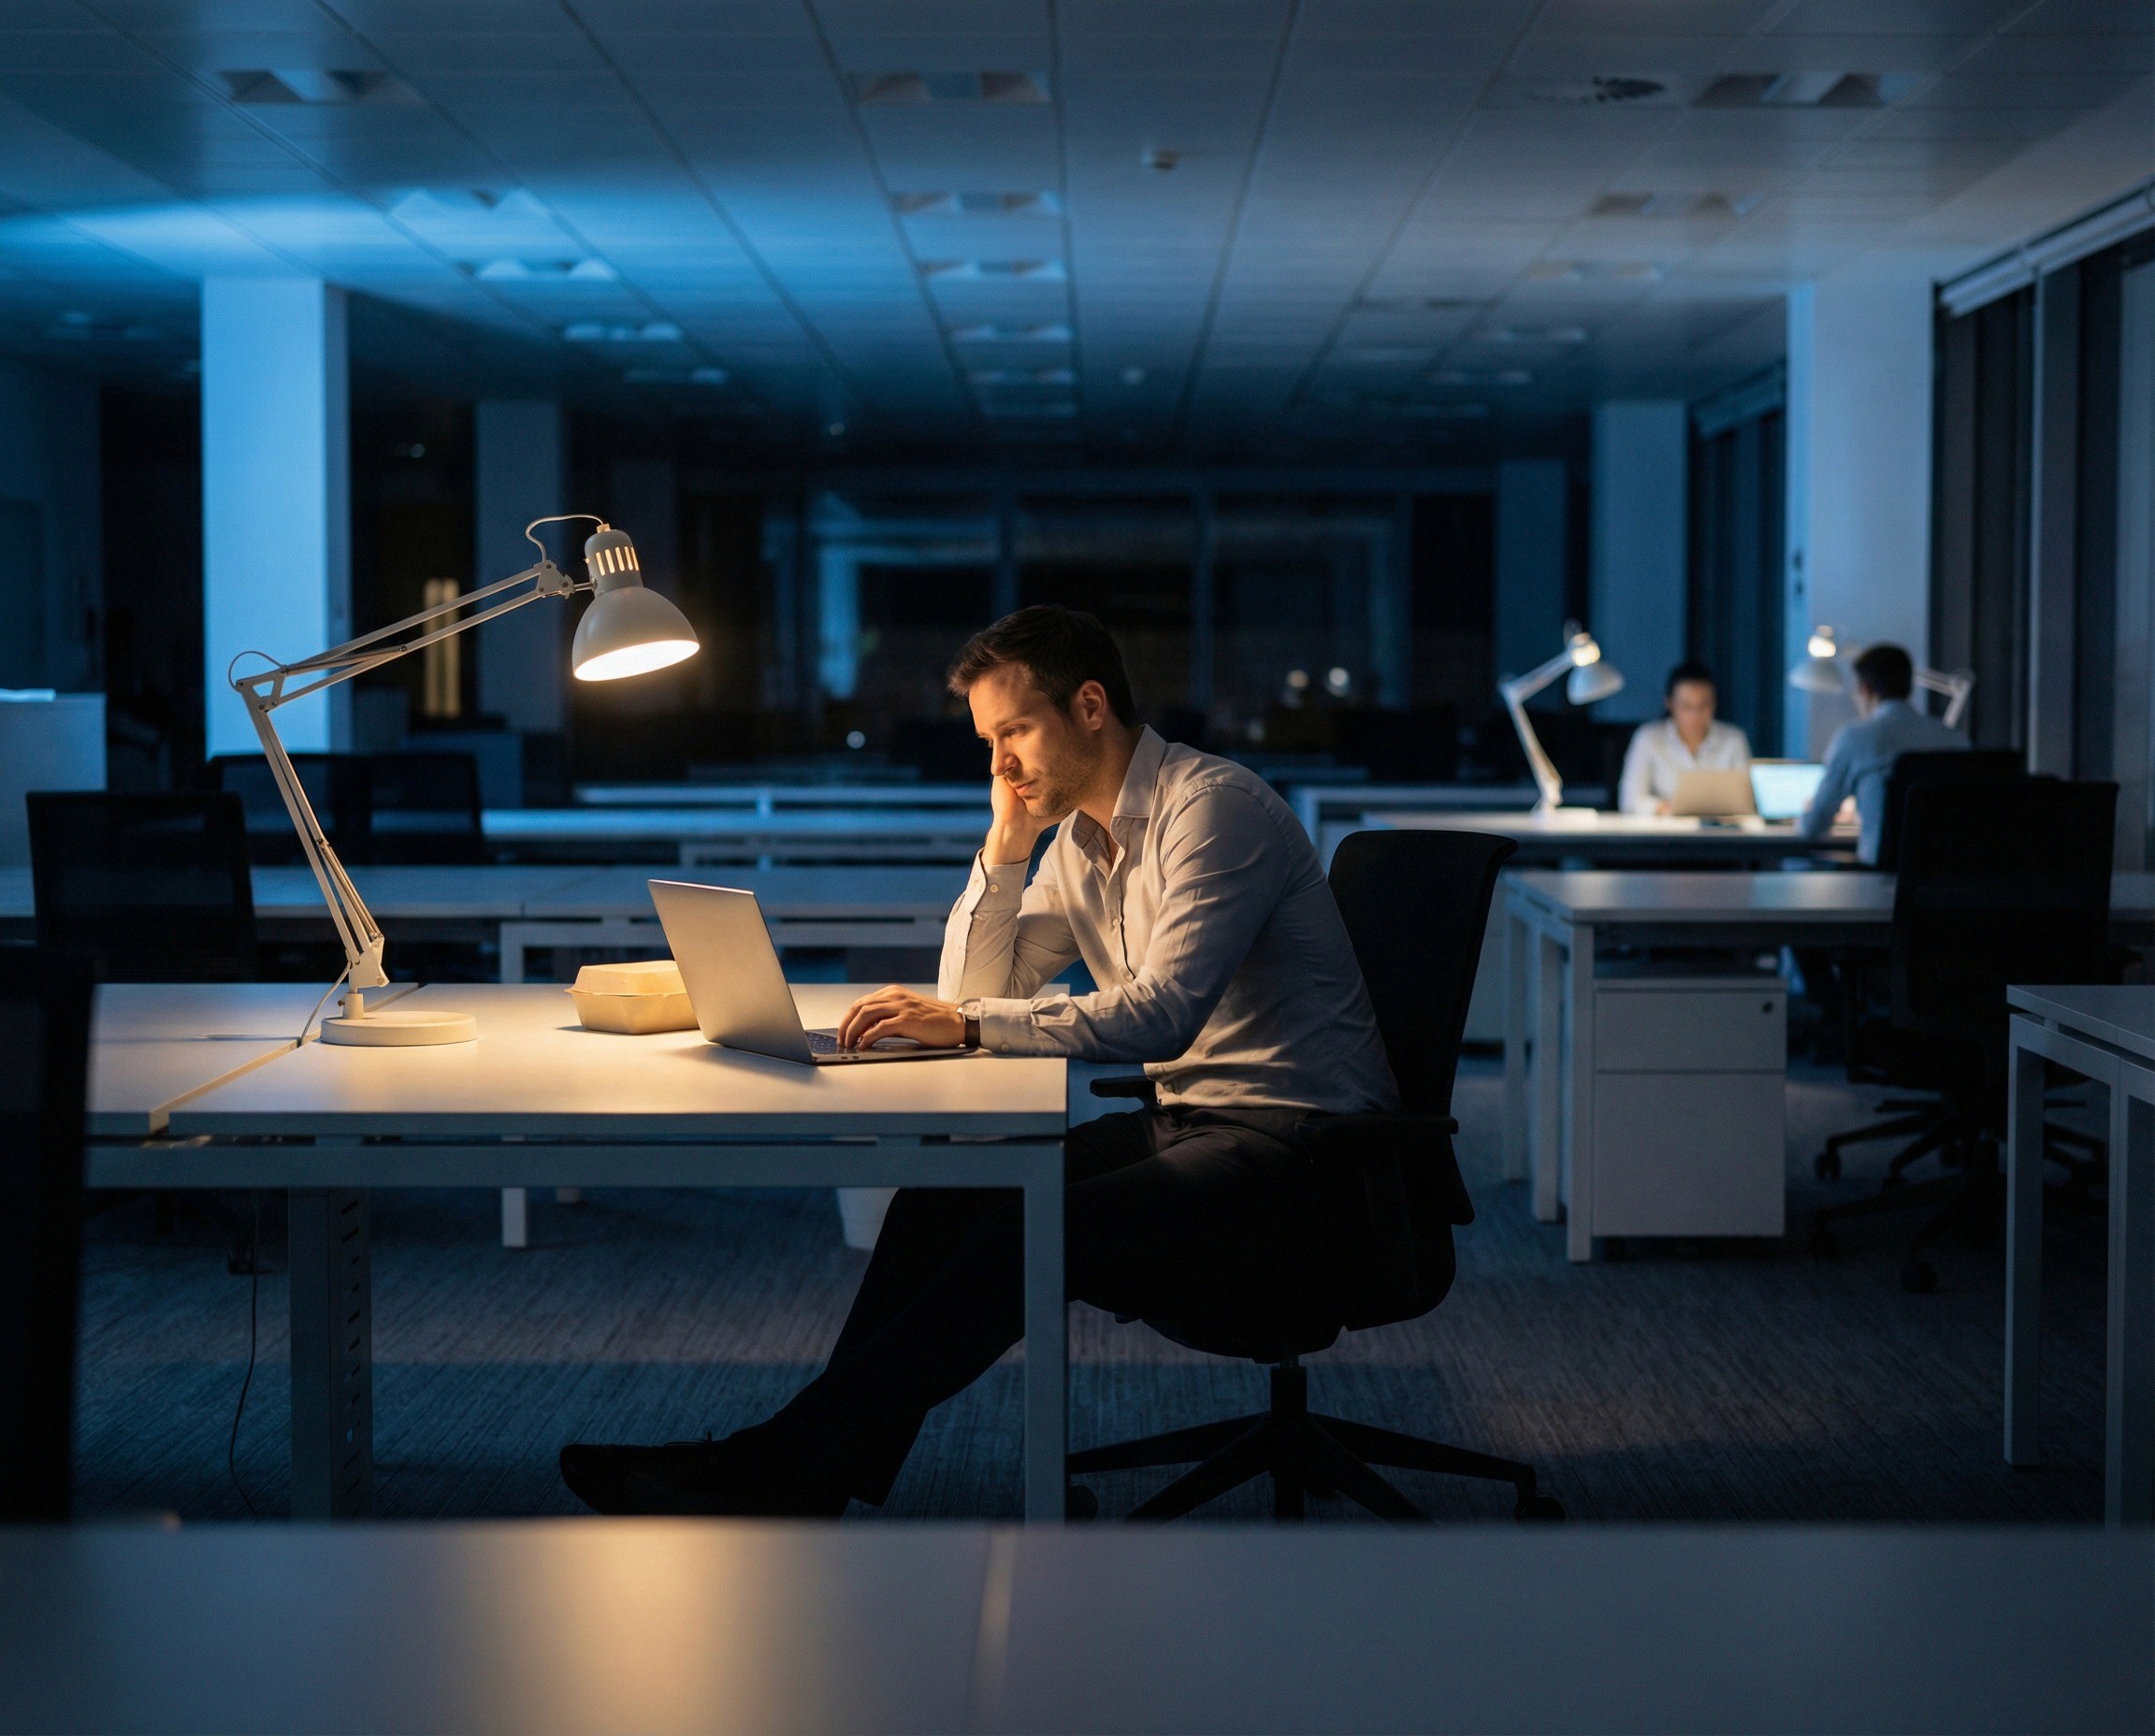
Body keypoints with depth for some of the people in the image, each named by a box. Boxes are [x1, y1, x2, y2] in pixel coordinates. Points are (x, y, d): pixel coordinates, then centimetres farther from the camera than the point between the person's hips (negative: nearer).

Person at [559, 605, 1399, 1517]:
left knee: (1026, 1235, -27)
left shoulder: (1213, 806, -13)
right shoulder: (1081, 839, 16)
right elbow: (975, 996, 14)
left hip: (1286, 1144, -9)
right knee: (944, 1192, -9)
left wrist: (964, 1023, -24)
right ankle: (829, 1463, -13)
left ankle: (785, 1467, -24)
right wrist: (1006, 843, 2)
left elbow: (1158, 1017, -25)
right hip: (1187, 1120, 9)